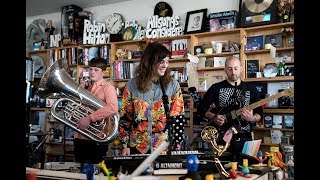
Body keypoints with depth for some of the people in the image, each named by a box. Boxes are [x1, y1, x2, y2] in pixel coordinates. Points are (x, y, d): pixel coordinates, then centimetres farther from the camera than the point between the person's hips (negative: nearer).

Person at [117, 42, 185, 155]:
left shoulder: (173, 86, -4)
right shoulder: (132, 85, -3)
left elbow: (178, 118, -1)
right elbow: (125, 116, 1)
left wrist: (176, 146, -6)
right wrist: (125, 145, -2)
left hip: (165, 149, 0)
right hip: (137, 147, 0)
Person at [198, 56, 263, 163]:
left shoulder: (251, 89, 7)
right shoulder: (216, 88, 4)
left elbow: (259, 114, 8)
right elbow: (202, 108, 6)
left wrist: (252, 118, -13)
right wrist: (213, 117, -11)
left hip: (244, 138, 1)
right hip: (221, 137, -1)